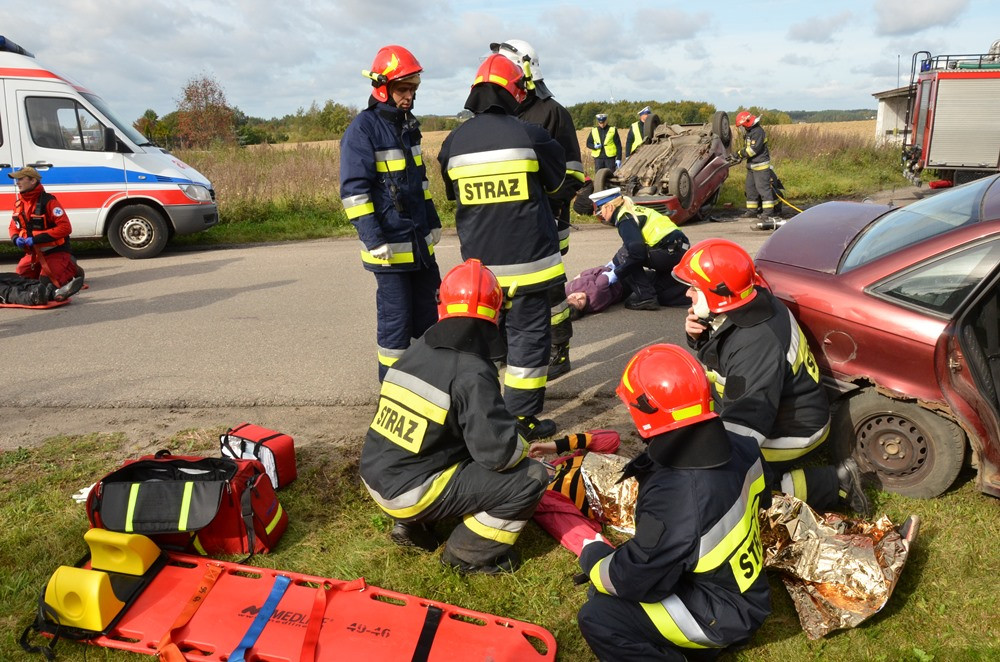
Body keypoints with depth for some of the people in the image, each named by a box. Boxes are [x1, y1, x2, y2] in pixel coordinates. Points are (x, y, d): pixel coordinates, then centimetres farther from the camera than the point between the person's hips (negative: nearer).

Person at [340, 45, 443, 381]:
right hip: (390, 244, -8)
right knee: (396, 315, -1)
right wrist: (373, 238, -21)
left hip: (420, 240, 8)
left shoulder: (408, 125, 13)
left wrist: (432, 220, 22)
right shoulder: (363, 129, -12)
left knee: (427, 308, 16)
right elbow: (354, 189, -16)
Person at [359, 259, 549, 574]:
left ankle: (413, 524, 18)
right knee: (532, 477, -6)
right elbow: (498, 451, -24)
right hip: (411, 493, -8)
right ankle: (469, 553, 5)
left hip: (376, 477, 8)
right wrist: (520, 446, -1)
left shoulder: (417, 350, 5)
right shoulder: (471, 372, -19)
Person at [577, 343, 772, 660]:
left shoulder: (673, 501, -36)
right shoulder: (741, 447, -12)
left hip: (723, 615, -8)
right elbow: (761, 500, 11)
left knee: (596, 618, -10)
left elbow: (632, 580, -23)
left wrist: (591, 554, -3)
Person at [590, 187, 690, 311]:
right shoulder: (633, 211, 20)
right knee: (658, 291, 19)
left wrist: (616, 274, -13)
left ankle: (646, 297, -11)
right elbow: (631, 244, 33)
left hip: (671, 252, -10)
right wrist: (615, 262, 35)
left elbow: (637, 252, -20)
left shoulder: (625, 220, -11)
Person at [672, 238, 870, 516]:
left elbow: (746, 422, -40)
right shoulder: (751, 306, -7)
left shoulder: (755, 344, -35)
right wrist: (698, 334, -11)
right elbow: (717, 349, 12)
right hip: (778, 410, 9)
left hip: (793, 431, -9)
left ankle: (834, 484, -6)